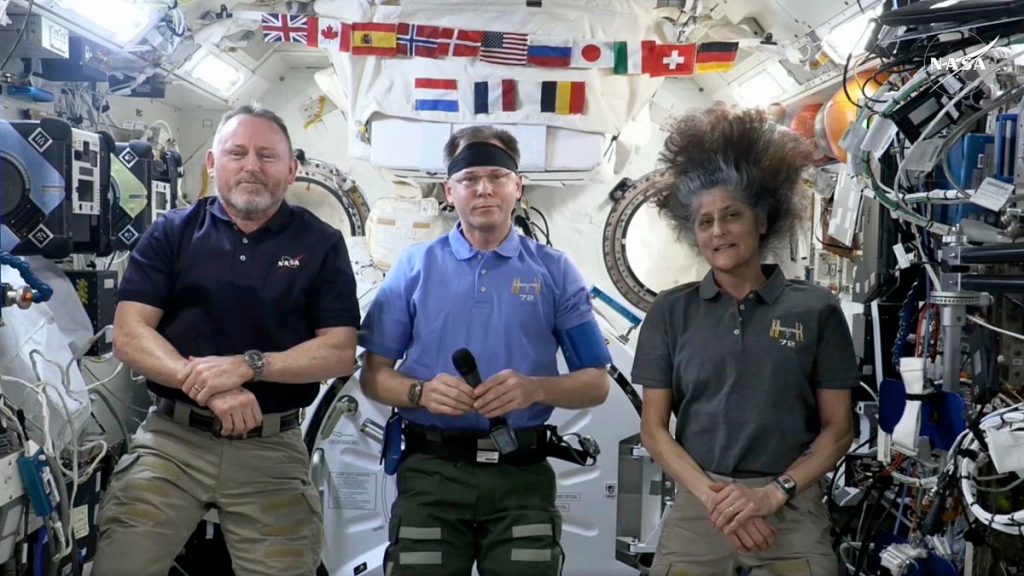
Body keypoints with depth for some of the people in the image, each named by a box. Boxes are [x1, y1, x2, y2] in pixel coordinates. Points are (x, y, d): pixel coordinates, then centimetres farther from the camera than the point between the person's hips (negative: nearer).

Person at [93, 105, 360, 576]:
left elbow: (340, 353, -3)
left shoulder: (321, 245, 4)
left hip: (273, 451, 0)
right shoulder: (171, 233, 6)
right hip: (171, 440, 1)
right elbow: (129, 335, -3)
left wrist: (248, 365, -18)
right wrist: (207, 386, -19)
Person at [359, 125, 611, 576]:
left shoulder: (554, 271, 5)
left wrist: (535, 389, -16)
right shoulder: (415, 267, 5)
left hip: (522, 474, 0)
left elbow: (596, 383, 4)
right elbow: (374, 376, 5)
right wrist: (422, 392, -16)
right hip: (432, 471, 0)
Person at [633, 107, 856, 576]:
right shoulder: (670, 311, 3)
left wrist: (773, 494, -11)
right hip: (696, 508, 1)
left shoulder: (816, 310, 1)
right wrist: (713, 497, -11)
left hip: (792, 510, 0)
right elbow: (653, 428, 1)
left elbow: (838, 429, 2)